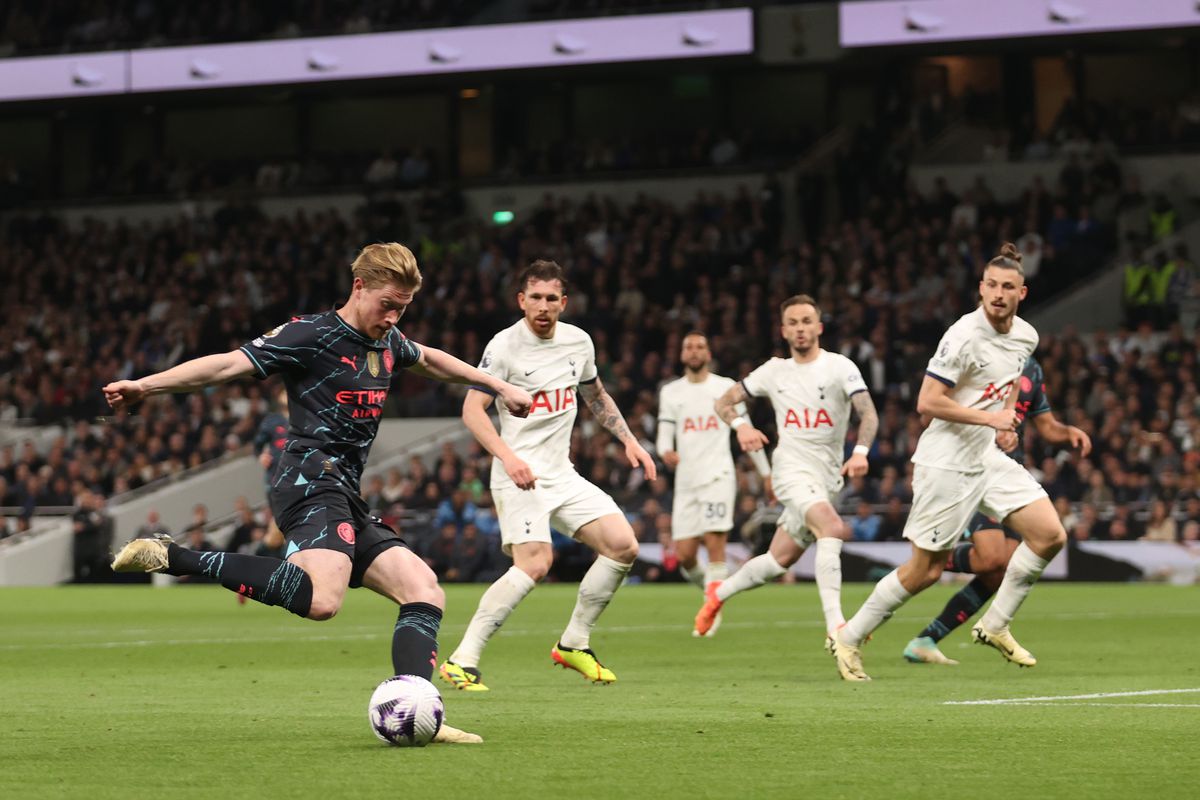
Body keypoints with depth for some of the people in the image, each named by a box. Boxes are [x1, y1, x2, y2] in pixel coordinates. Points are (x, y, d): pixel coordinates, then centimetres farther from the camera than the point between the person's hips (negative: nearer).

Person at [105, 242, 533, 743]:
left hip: (346, 502, 10)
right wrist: (147, 386, -22)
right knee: (321, 600, -33)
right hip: (311, 482, -10)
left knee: (425, 592, 2)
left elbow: (430, 360, 44)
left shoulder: (387, 343, 21)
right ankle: (173, 558, -25)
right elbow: (231, 363, -13)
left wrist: (499, 387, 51)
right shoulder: (313, 335, -5)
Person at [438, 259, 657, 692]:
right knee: (535, 562, -25)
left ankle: (573, 643, 10)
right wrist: (508, 456, -28)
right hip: (521, 476, -7)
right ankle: (462, 660, -21)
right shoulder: (505, 345, -10)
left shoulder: (579, 341, 10)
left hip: (562, 474, 7)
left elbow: (596, 396, 27)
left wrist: (629, 441, 17)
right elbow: (472, 409, -14)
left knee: (623, 545, -5)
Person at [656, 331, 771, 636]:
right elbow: (664, 435, 6)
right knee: (684, 556, -3)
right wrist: (666, 451, -18)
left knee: (715, 544, -15)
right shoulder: (671, 393, 12)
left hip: (718, 476, -3)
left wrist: (766, 473, 12)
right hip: (686, 481, 3)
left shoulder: (726, 388, 7)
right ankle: (711, 588, 26)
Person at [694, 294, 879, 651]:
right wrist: (741, 425, -7)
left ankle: (719, 593, 34)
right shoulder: (775, 371, 7)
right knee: (832, 528, -29)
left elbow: (868, 413, -10)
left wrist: (861, 450, -29)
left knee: (779, 560, 7)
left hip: (828, 477, 2)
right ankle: (835, 627, -35)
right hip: (792, 470, -2)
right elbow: (725, 401, 15)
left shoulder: (840, 367, 1)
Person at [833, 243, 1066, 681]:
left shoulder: (1026, 336, 4)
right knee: (926, 570, -4)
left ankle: (995, 625, 9)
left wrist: (1007, 414, 12)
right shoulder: (964, 336, -21)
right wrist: (988, 418, -21)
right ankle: (849, 639, 12)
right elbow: (927, 402, -22)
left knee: (1050, 535, -5)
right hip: (946, 462, -8)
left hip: (987, 457, 8)